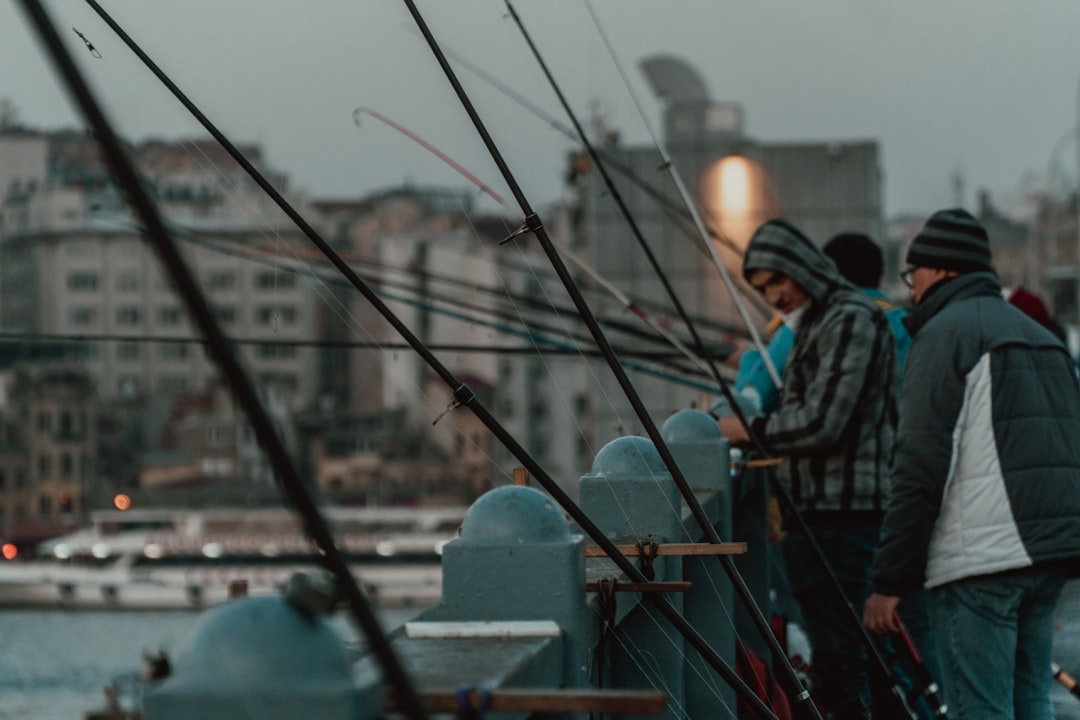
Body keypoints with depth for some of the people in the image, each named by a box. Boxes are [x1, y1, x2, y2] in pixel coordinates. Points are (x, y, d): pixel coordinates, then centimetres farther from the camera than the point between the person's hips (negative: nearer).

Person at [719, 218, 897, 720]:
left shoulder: (851, 320, -11)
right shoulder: (814, 322, 21)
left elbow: (822, 423, -19)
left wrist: (751, 430, -8)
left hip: (840, 515, -10)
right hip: (815, 511, 10)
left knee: (839, 655, -11)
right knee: (827, 652, 12)